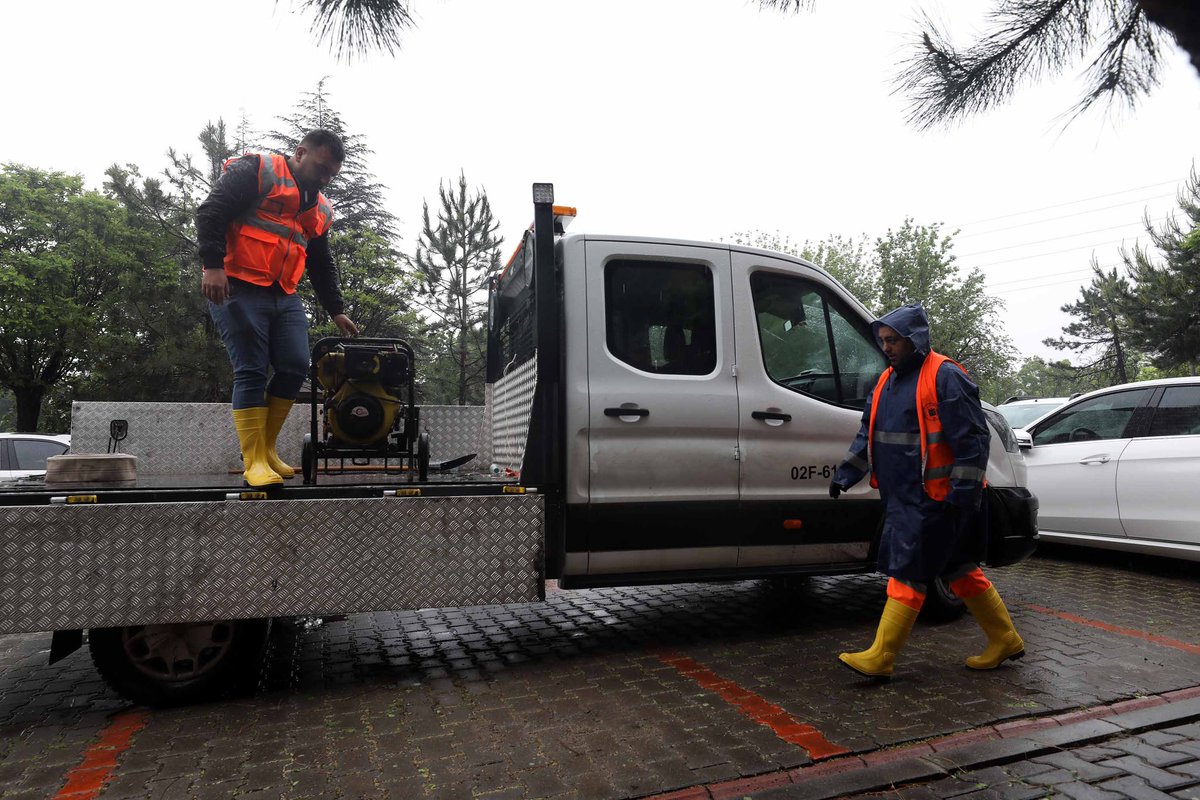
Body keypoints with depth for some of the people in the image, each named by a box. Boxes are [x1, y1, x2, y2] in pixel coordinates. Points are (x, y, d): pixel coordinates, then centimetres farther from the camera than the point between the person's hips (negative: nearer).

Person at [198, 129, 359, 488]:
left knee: (295, 367, -5)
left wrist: (335, 310, 21)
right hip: (238, 289, -7)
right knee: (251, 373, -10)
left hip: (284, 297, 7)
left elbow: (322, 266, 27)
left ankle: (265, 447, 10)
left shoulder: (320, 208, 21)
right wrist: (212, 265, -21)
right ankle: (254, 461, -5)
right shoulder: (256, 171, -1)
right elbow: (210, 212, -10)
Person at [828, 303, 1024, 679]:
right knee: (958, 569, 17)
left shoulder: (945, 377, -13)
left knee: (907, 573, -6)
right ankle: (1005, 641, 33)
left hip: (934, 499, -9)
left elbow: (973, 440, -15)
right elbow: (868, 435, 19)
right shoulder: (887, 380, 13)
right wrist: (844, 475, 12)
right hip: (903, 498, 9)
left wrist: (962, 493, -18)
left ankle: (879, 658, 0)